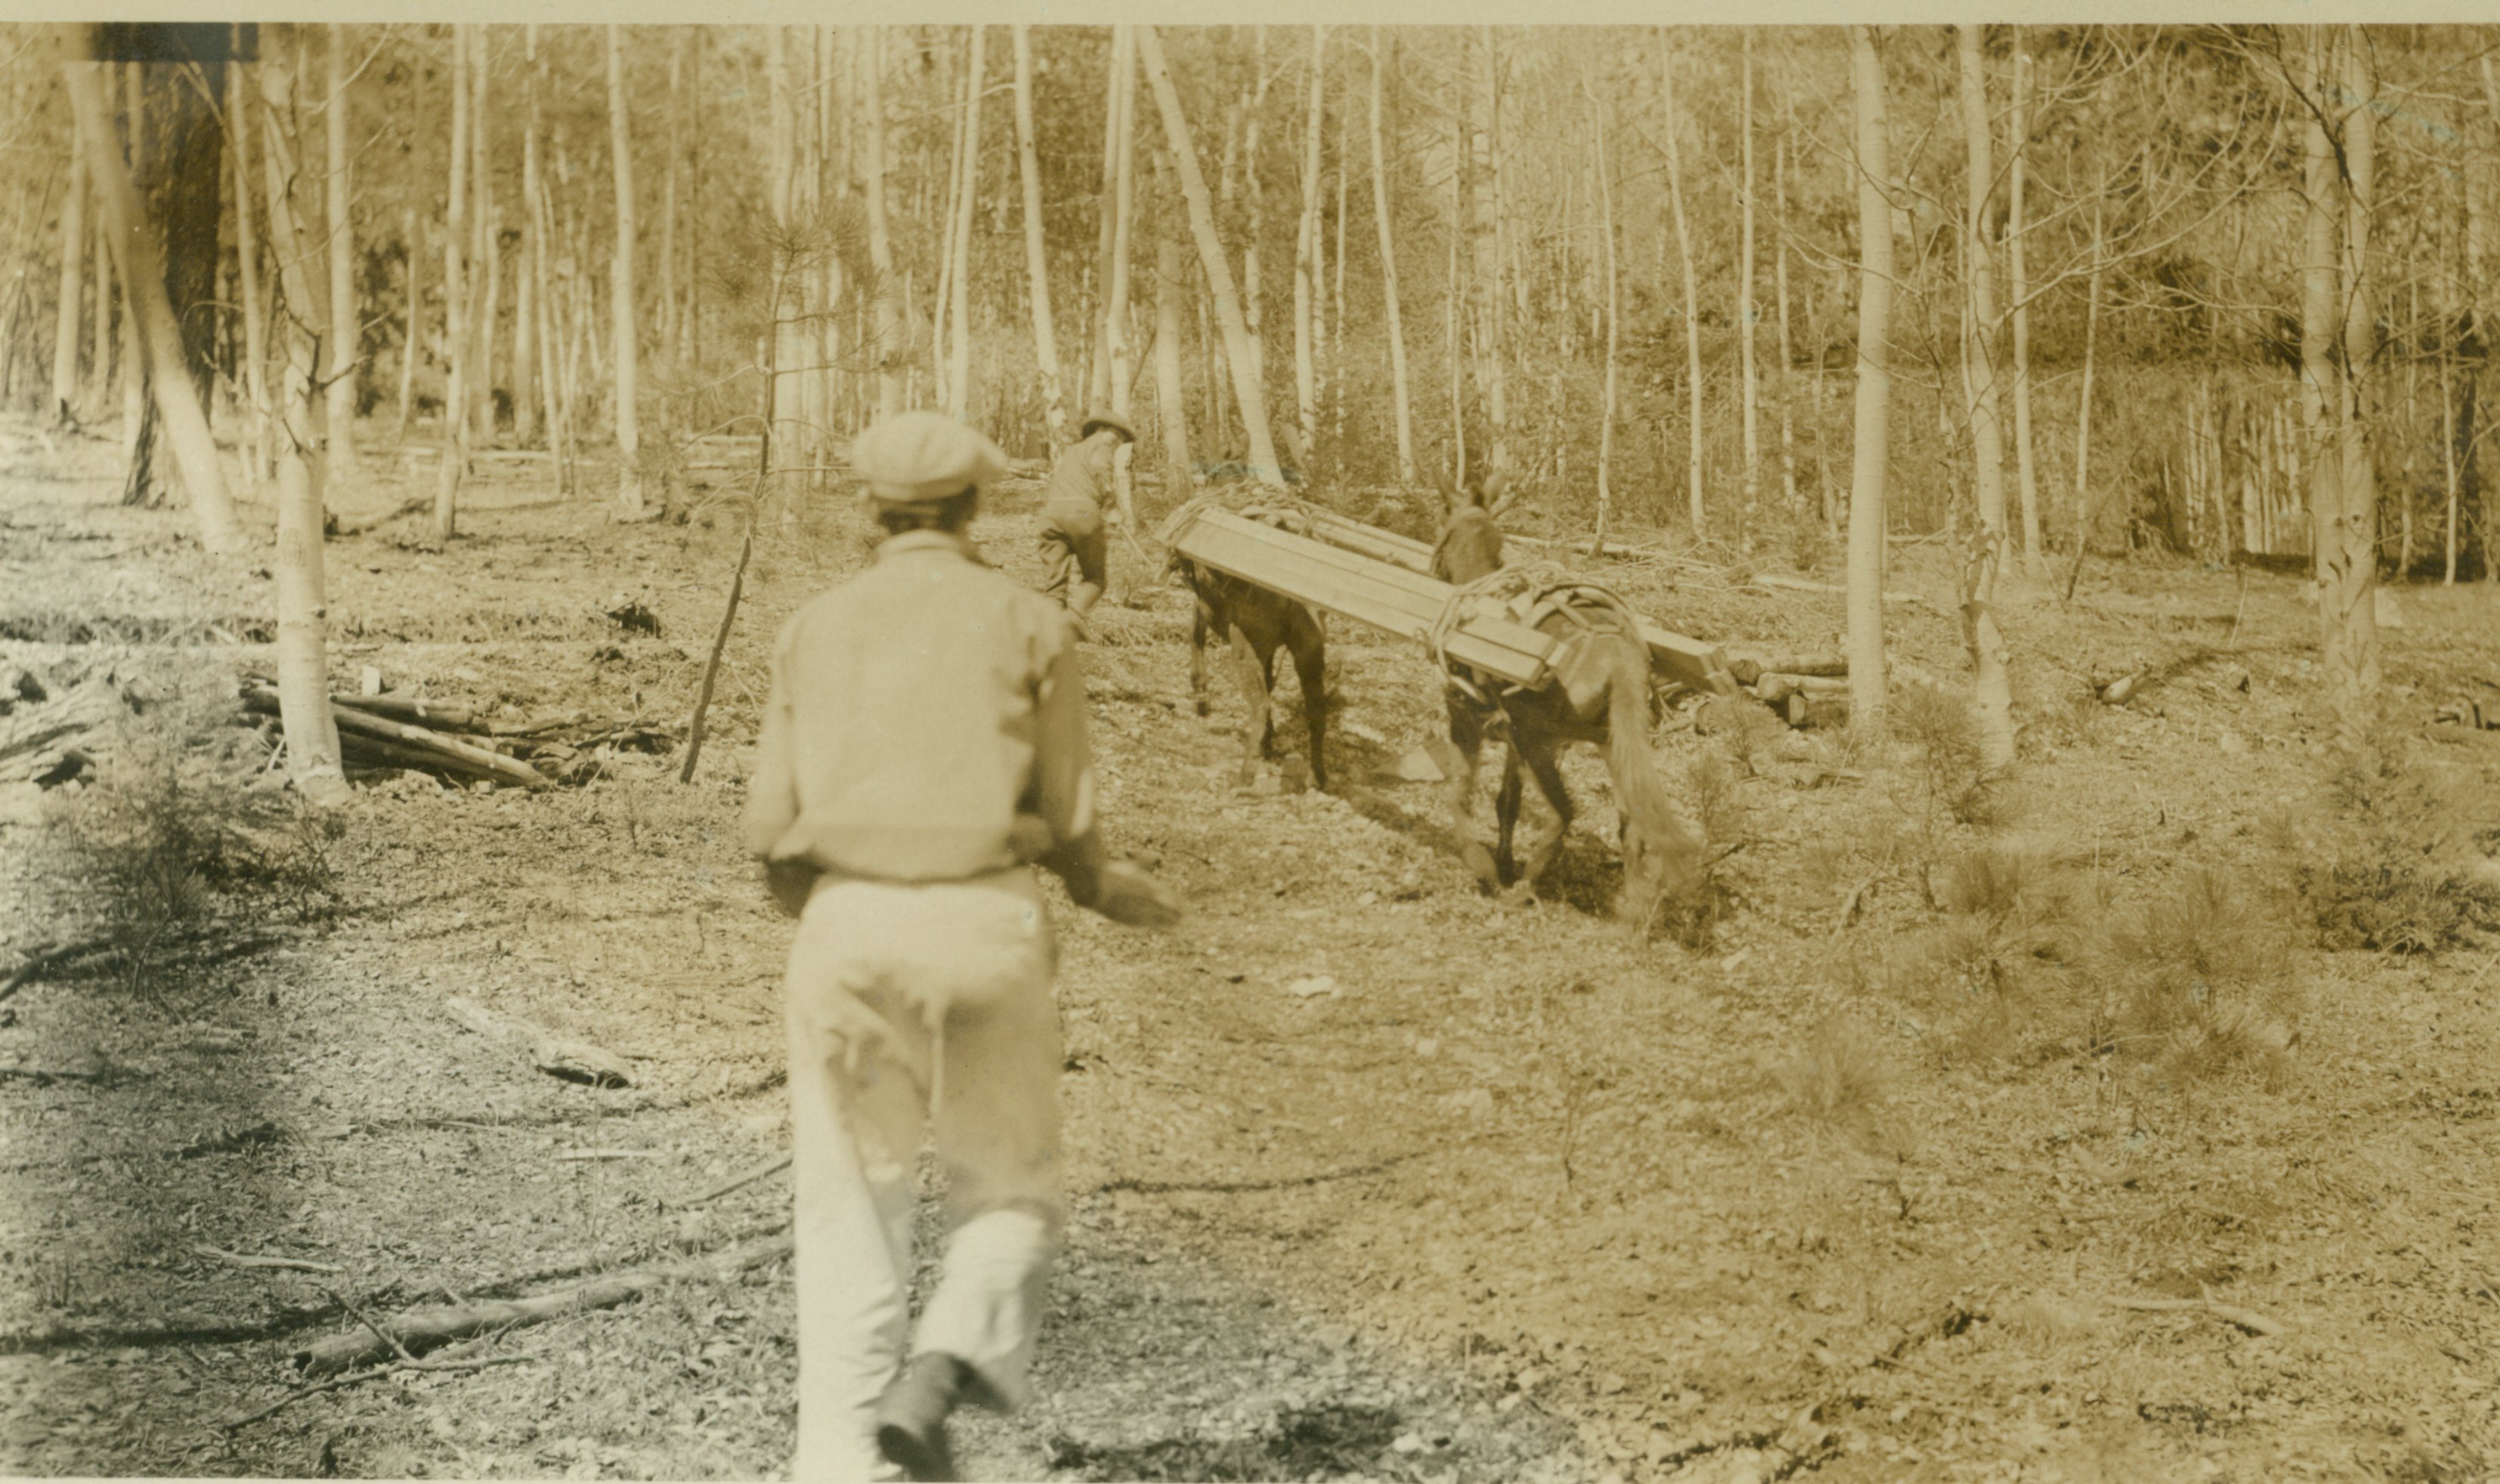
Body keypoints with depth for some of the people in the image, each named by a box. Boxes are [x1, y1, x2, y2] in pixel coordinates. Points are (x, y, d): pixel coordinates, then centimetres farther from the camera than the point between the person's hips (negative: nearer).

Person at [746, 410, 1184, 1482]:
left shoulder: (816, 630, 11)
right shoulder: (1028, 625, 4)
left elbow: (771, 824, 8)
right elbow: (1067, 814, 2)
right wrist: (1108, 891, 24)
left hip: (850, 925, 2)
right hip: (985, 924, -2)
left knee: (849, 1213, 11)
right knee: (1009, 1201, 12)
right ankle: (935, 1378, -15)